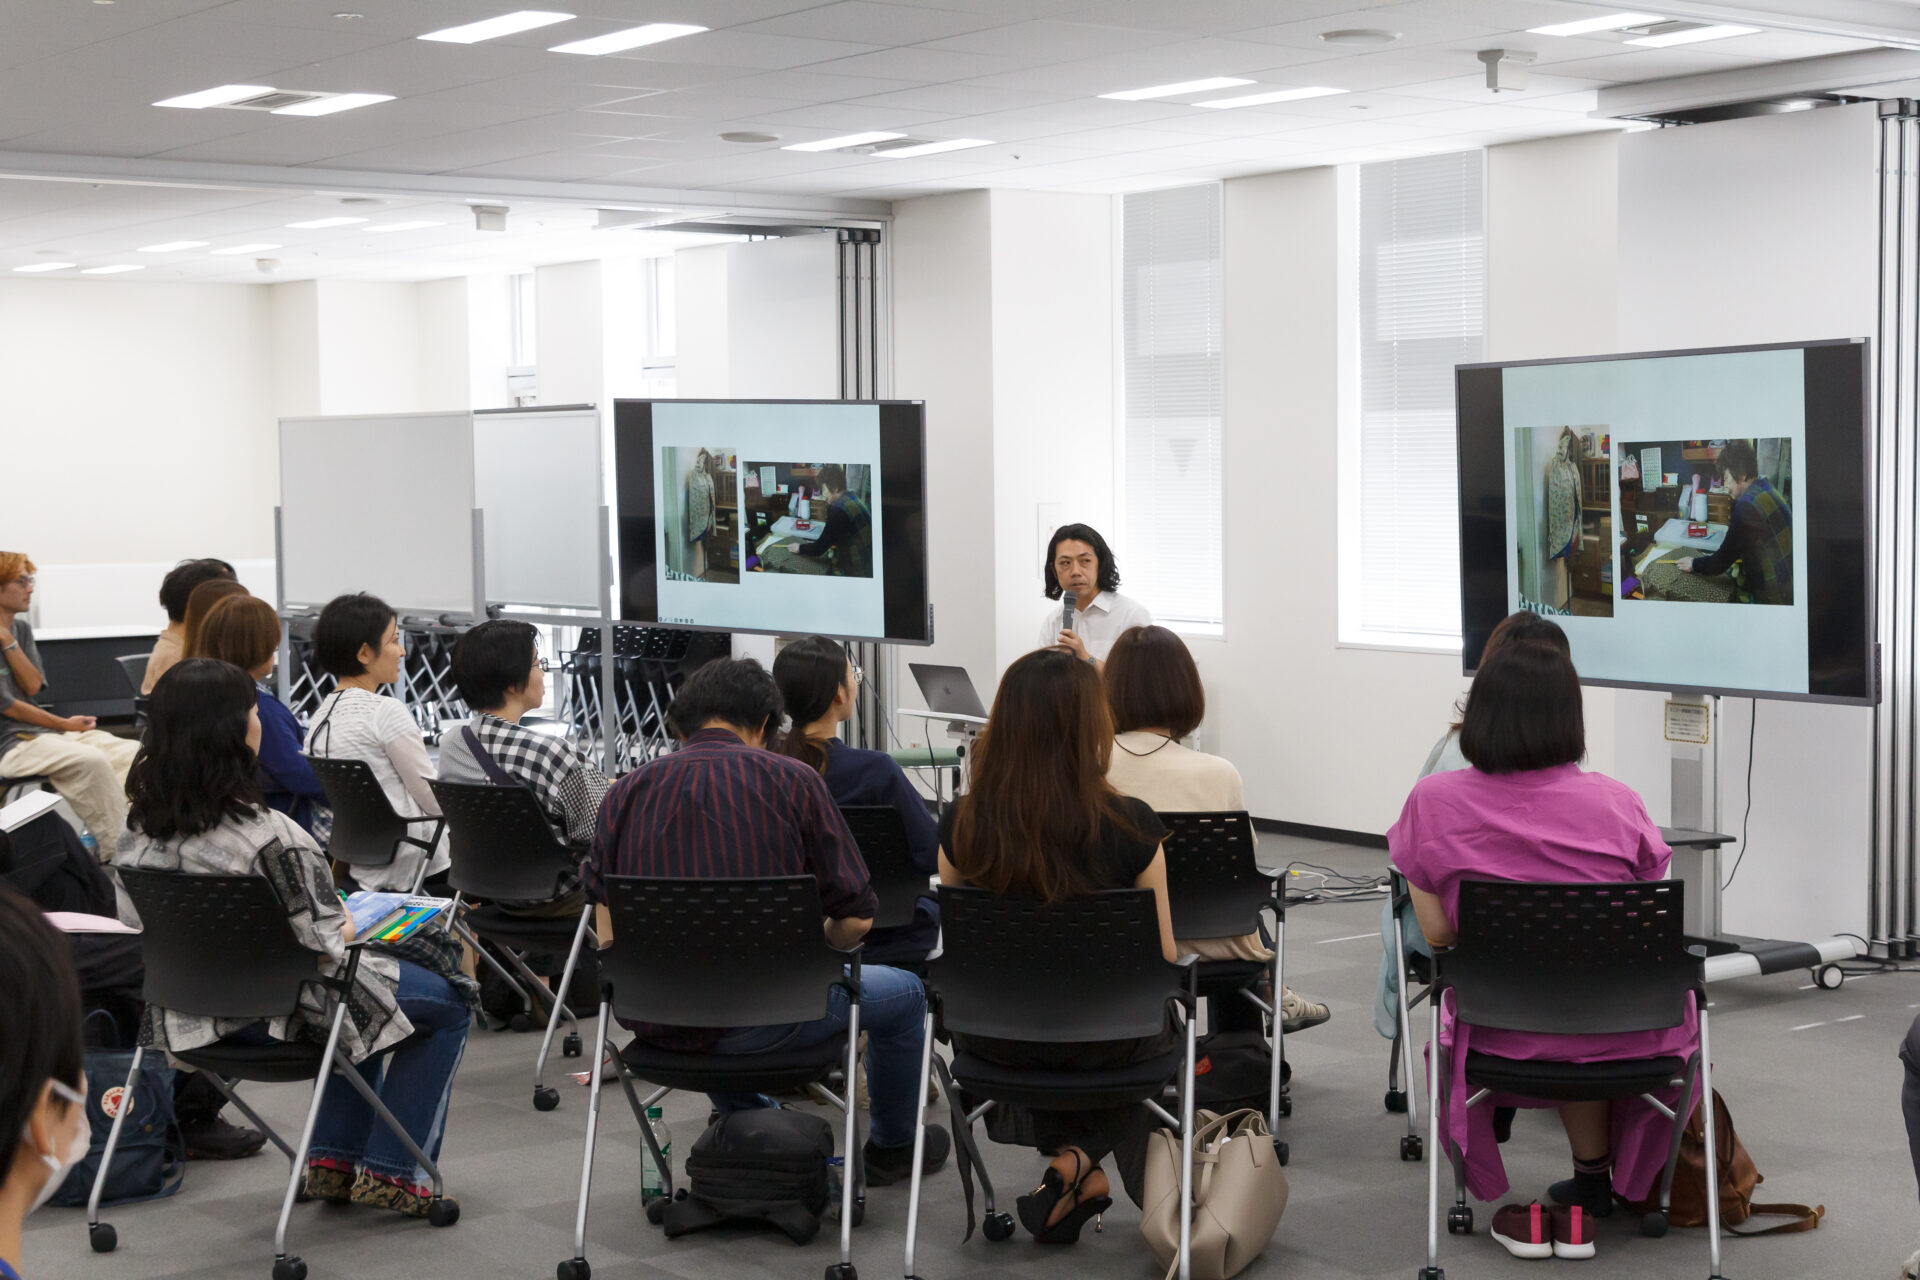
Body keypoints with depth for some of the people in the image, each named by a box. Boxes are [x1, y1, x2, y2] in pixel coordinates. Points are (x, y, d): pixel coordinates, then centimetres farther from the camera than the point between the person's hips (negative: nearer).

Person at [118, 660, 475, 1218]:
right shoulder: (272, 838, -30)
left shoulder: (141, 827, -7)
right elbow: (323, 949, -24)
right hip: (274, 1013, -8)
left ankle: (333, 1159, 31)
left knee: (366, 989, 33)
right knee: (451, 999, 13)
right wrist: (350, 925, 0)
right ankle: (390, 1172, 15)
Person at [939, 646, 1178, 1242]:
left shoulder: (964, 825, -15)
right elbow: (1164, 955, -9)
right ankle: (1081, 1158, 17)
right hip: (1103, 1046, -2)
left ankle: (1076, 1166, 30)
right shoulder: (1130, 825, -20)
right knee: (1152, 1019, 33)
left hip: (995, 1038, 2)